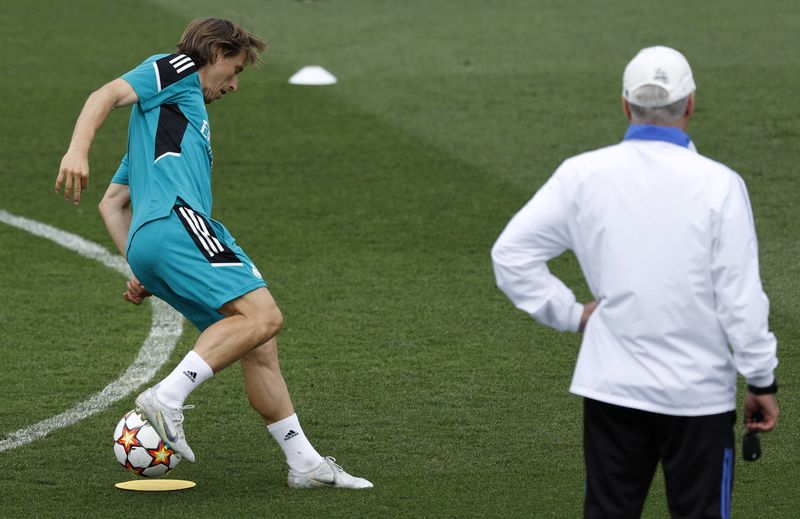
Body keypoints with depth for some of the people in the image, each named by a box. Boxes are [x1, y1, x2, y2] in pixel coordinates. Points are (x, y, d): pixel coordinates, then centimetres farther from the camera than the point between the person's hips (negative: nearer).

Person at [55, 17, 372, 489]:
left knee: (259, 343, 7)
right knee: (263, 315, -20)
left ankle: (305, 462, 6)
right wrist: (78, 151, -23)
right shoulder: (177, 70, 13)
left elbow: (111, 204, 33)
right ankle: (168, 397, -27)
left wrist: (142, 272, 24)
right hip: (174, 220, -9)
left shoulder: (175, 117, 37)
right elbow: (108, 96, -6)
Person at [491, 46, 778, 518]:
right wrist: (763, 382, 0)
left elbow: (511, 253, -1)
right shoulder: (719, 184, -11)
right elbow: (741, 299, -10)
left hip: (611, 386, 3)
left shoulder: (582, 175, -3)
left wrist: (572, 314, 6)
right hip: (699, 391, -3)